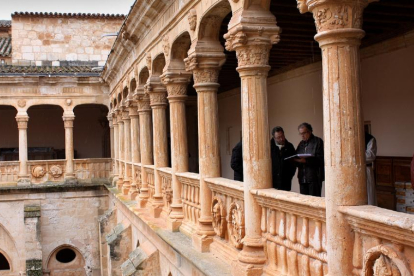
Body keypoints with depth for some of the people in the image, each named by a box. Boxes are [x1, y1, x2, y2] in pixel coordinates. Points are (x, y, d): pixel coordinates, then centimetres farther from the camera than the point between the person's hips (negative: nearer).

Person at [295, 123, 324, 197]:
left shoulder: (318, 142, -2)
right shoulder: (301, 144, 18)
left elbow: (320, 159, -13)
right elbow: (297, 158, 21)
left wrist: (306, 160, -24)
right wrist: (296, 160, -3)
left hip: (314, 177, -6)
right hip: (302, 177, 6)